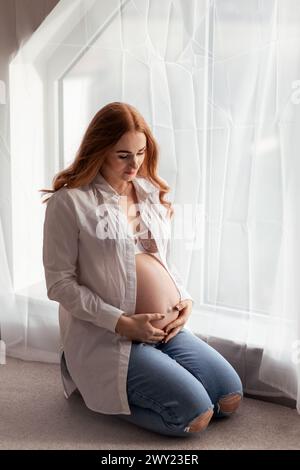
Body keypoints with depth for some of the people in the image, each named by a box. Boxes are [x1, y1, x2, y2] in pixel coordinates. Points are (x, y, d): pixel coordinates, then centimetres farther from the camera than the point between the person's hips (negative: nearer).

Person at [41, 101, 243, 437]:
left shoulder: (151, 194, 9)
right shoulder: (70, 202, -11)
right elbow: (59, 283, -13)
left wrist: (185, 299, 0)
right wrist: (123, 323, -17)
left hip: (167, 329, 7)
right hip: (108, 336, -7)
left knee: (230, 398, 4)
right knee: (195, 415, -14)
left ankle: (138, 383, 20)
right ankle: (99, 384, 7)